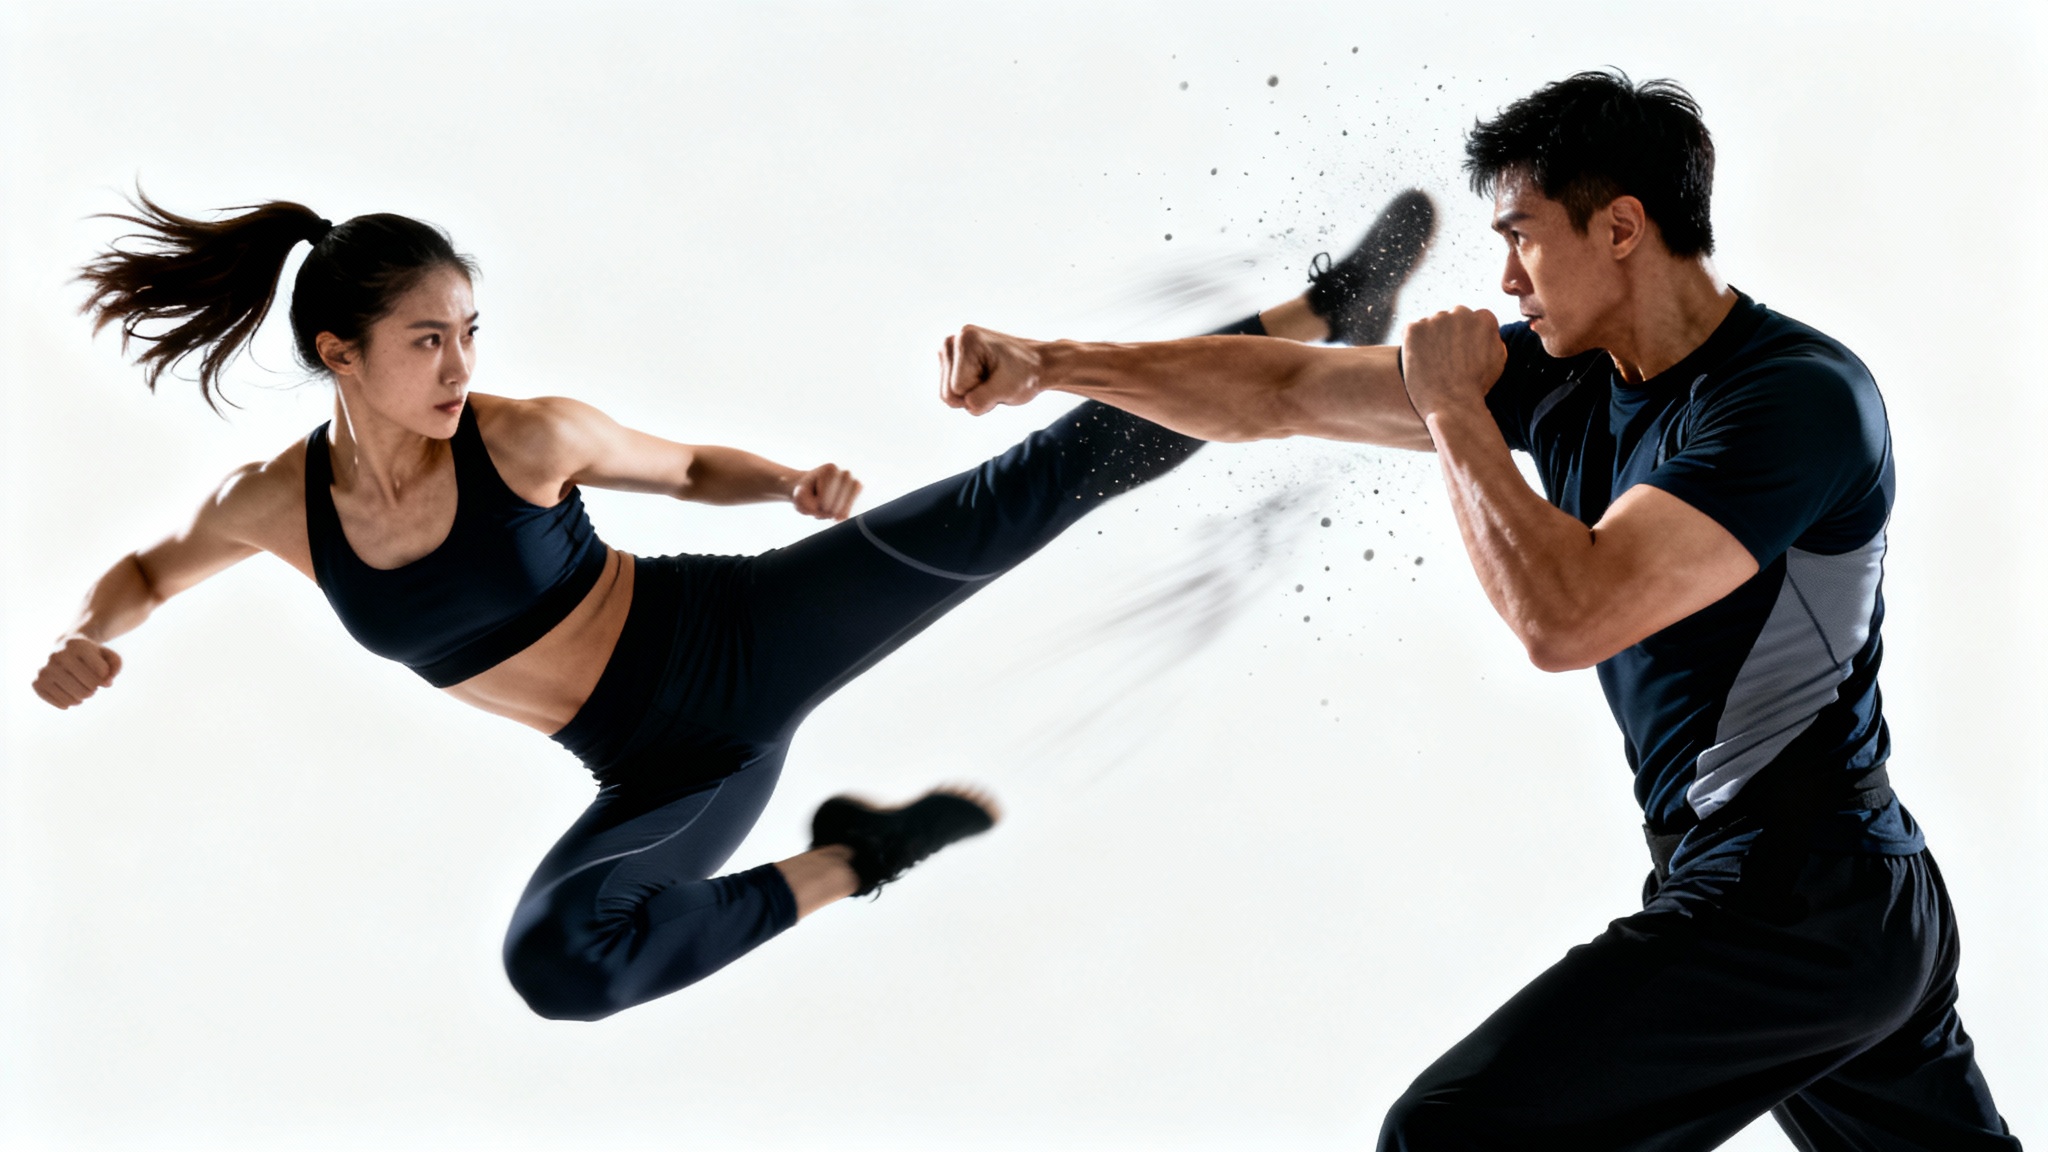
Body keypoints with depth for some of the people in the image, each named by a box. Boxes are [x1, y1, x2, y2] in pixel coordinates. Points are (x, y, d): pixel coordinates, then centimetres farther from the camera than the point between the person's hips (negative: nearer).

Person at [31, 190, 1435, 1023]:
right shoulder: (273, 504, -6)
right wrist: (89, 637, -7)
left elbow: (692, 467, 6)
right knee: (556, 962, -26)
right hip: (663, 773, 3)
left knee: (1023, 493, -18)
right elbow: (151, 570, 14)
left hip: (746, 636, -3)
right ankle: (839, 866, -5)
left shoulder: (530, 436, -12)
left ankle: (1309, 322, -7)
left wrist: (798, 482, -14)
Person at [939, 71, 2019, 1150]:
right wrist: (1045, 364, 6)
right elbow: (1285, 392, 8)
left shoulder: (1802, 396, -19)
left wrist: (1452, 406, -15)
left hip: (1788, 910, -9)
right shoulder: (1566, 373, 5)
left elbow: (1565, 617, -28)